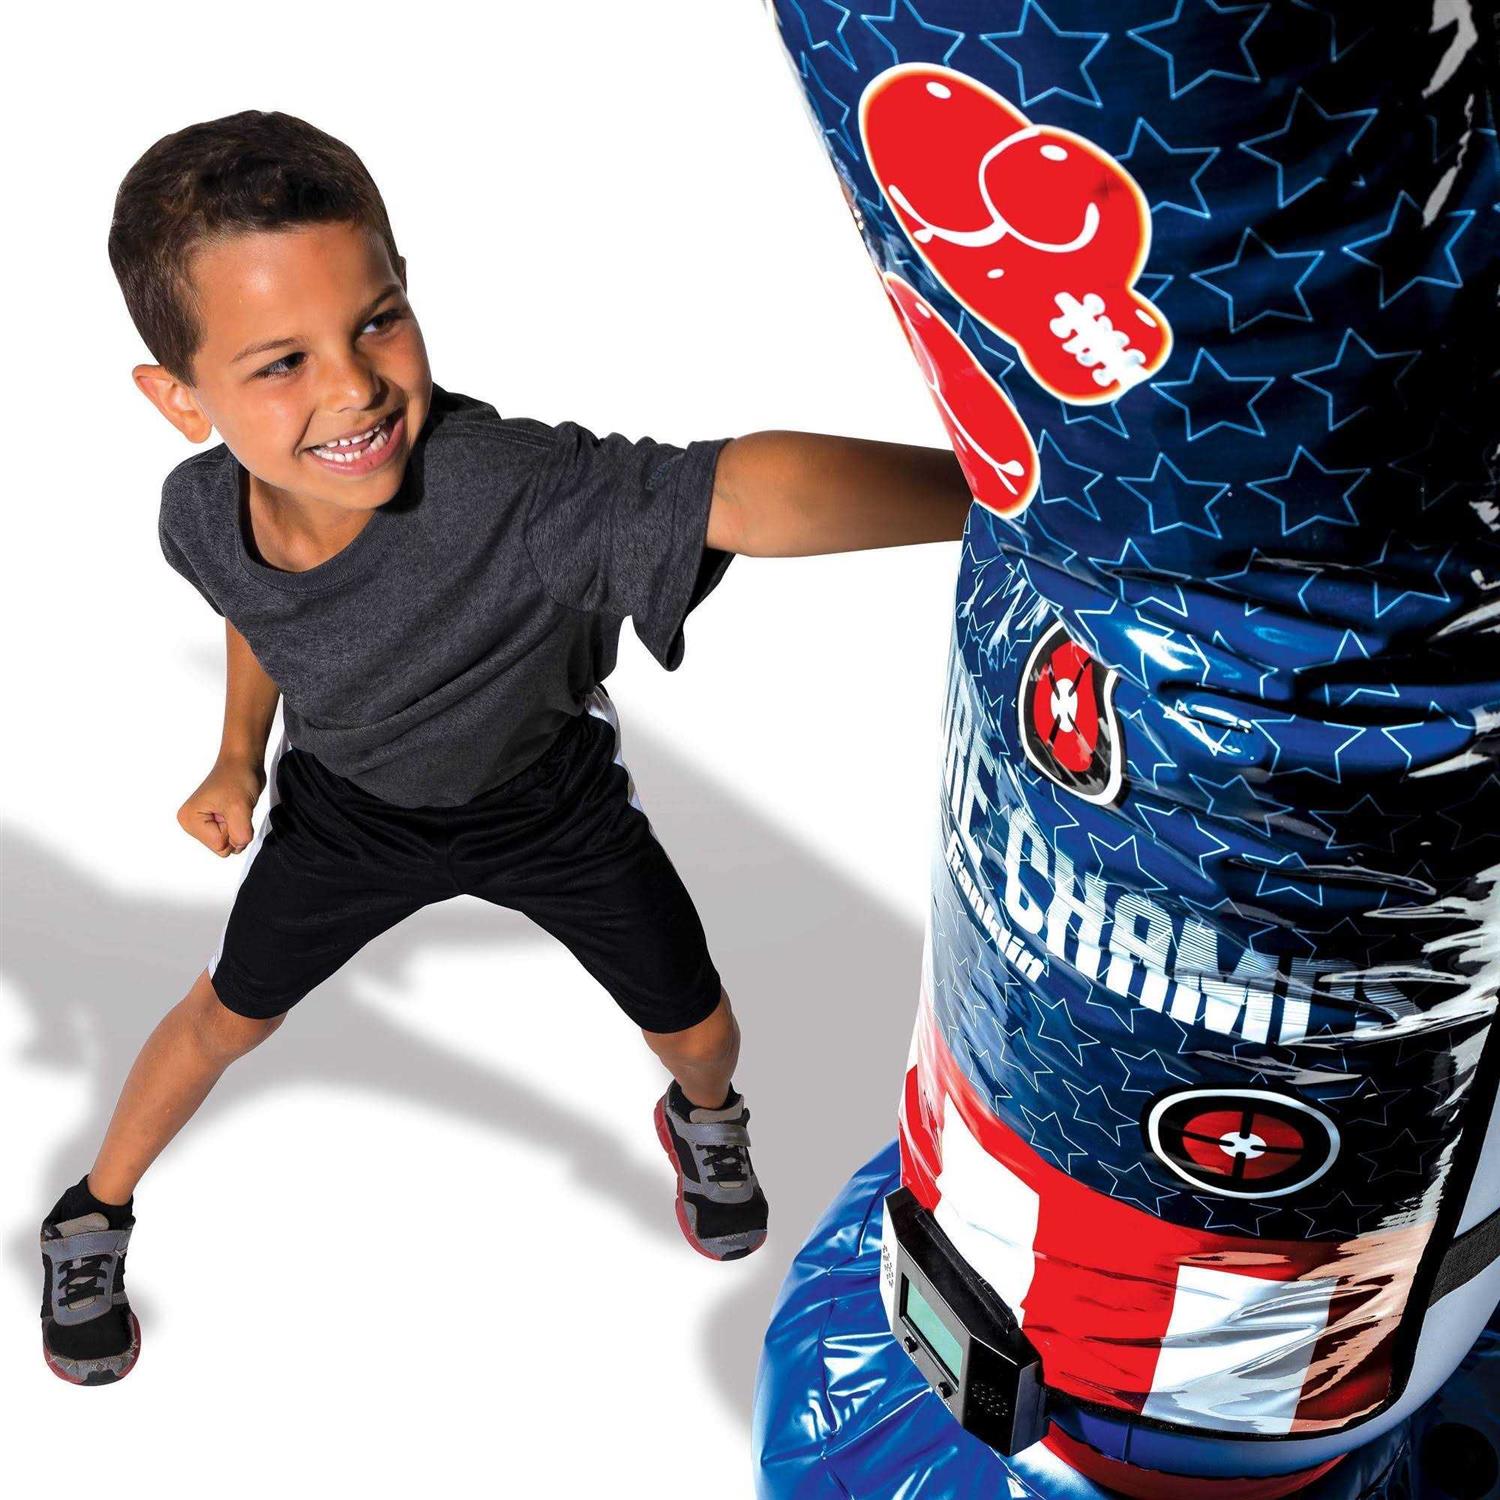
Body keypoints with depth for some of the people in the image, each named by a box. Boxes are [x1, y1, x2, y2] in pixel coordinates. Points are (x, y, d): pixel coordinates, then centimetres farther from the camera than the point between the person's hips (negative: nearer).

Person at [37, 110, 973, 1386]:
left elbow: (742, 491, -67)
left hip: (548, 795, -2)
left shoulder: (514, 495, -47)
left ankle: (703, 1116, 52)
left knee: (696, 1030, 12)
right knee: (229, 1014, 20)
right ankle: (95, 1214, 50)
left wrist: (989, 487, -81)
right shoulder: (202, 516, -28)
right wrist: (240, 757, -5)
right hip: (345, 803, 3)